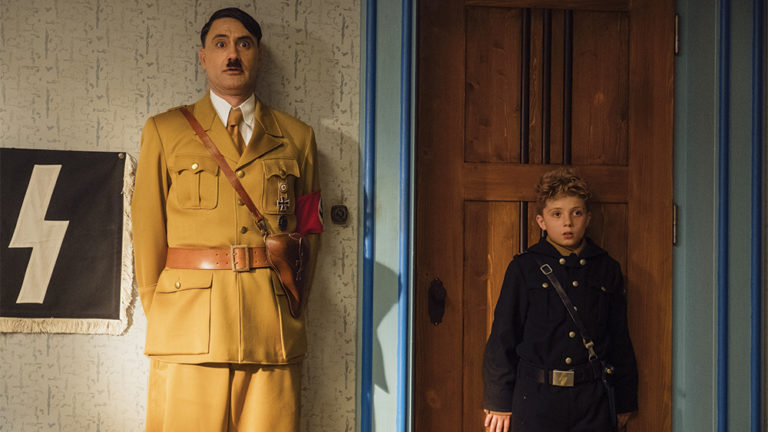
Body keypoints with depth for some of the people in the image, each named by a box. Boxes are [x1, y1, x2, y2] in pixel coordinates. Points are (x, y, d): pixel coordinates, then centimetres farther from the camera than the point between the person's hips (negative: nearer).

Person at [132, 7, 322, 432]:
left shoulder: (296, 137, 15)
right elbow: (147, 230, 10)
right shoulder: (165, 131, 12)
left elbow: (309, 229, 15)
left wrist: (290, 306, 8)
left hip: (272, 329, 1)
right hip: (189, 328, -1)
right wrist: (158, 312, 7)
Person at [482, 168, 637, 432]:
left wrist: (624, 402, 15)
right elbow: (503, 337, 4)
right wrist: (499, 402, 1)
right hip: (536, 397, -2)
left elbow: (620, 340, 15)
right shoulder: (524, 268, 3)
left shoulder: (606, 269, 10)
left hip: (593, 400, 2)